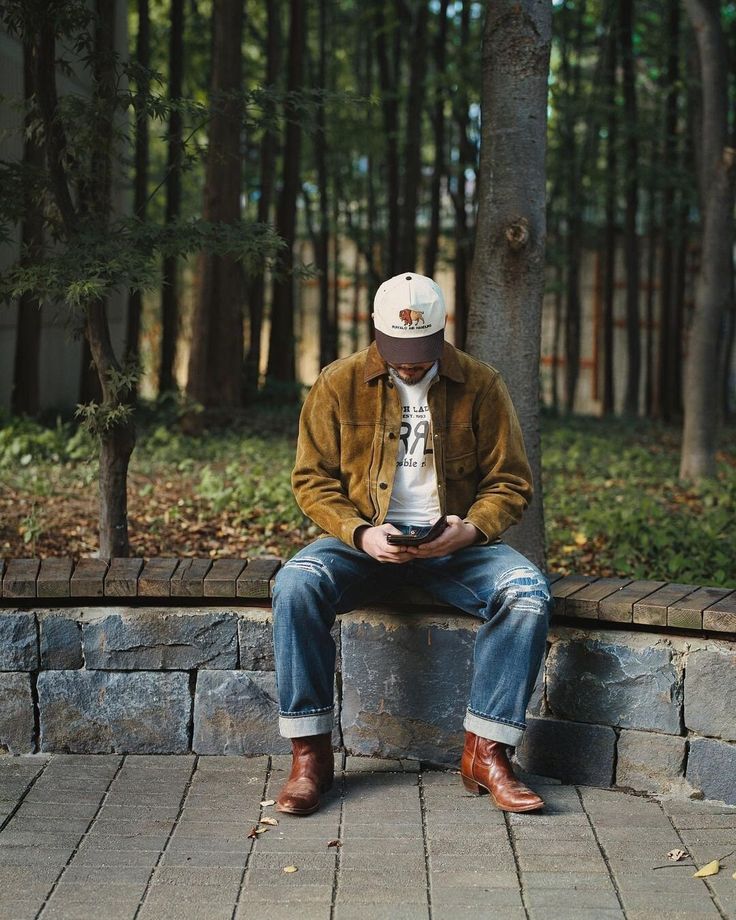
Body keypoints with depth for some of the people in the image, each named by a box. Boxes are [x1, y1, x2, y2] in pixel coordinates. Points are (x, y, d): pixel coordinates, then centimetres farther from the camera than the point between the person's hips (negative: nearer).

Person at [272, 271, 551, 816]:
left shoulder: (481, 385, 0)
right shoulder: (339, 385, -1)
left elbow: (511, 482, 3)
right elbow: (312, 479, 1)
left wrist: (471, 529, -18)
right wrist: (361, 533, -18)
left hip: (456, 544, 0)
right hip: (365, 540, 0)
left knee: (528, 592, -28)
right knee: (296, 584, -30)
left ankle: (485, 752, -19)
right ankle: (310, 753, -21)